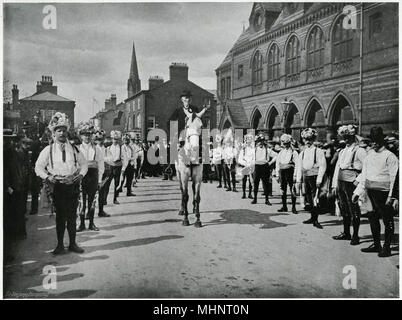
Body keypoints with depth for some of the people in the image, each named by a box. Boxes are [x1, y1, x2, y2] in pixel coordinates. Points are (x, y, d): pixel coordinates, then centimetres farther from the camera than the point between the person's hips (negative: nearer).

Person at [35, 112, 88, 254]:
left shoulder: (74, 149, 7)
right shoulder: (48, 150, 1)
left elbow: (84, 164, 15)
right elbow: (38, 167, 5)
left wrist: (81, 174, -3)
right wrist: (47, 177, -11)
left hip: (73, 185, 2)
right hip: (58, 186, -1)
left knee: (72, 216, 6)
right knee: (60, 216, 3)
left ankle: (72, 243, 17)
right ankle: (60, 245, 15)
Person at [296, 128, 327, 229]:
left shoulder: (318, 151, -5)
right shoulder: (302, 153, 12)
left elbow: (322, 166, -9)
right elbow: (299, 167, 13)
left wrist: (319, 179, -14)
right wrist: (298, 180, 8)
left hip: (314, 176, -6)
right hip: (305, 177, 6)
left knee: (315, 199, -9)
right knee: (309, 198, 11)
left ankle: (315, 220, -5)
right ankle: (313, 217, 23)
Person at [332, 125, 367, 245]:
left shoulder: (359, 151, -7)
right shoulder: (342, 151, 15)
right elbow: (337, 167, 16)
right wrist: (335, 184, 11)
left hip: (351, 183, -7)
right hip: (341, 183, 7)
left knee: (354, 211, -1)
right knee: (344, 209, 14)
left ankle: (355, 236, 8)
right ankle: (346, 233, 26)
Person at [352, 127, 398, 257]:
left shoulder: (390, 156, -6)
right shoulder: (369, 155, 12)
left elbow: (394, 178, -10)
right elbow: (364, 175, 15)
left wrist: (391, 196, -16)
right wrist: (358, 192, 9)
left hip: (383, 191, -6)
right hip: (370, 191, 7)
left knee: (387, 220, 1)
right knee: (373, 218, 13)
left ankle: (387, 247, 10)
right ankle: (376, 244, 25)